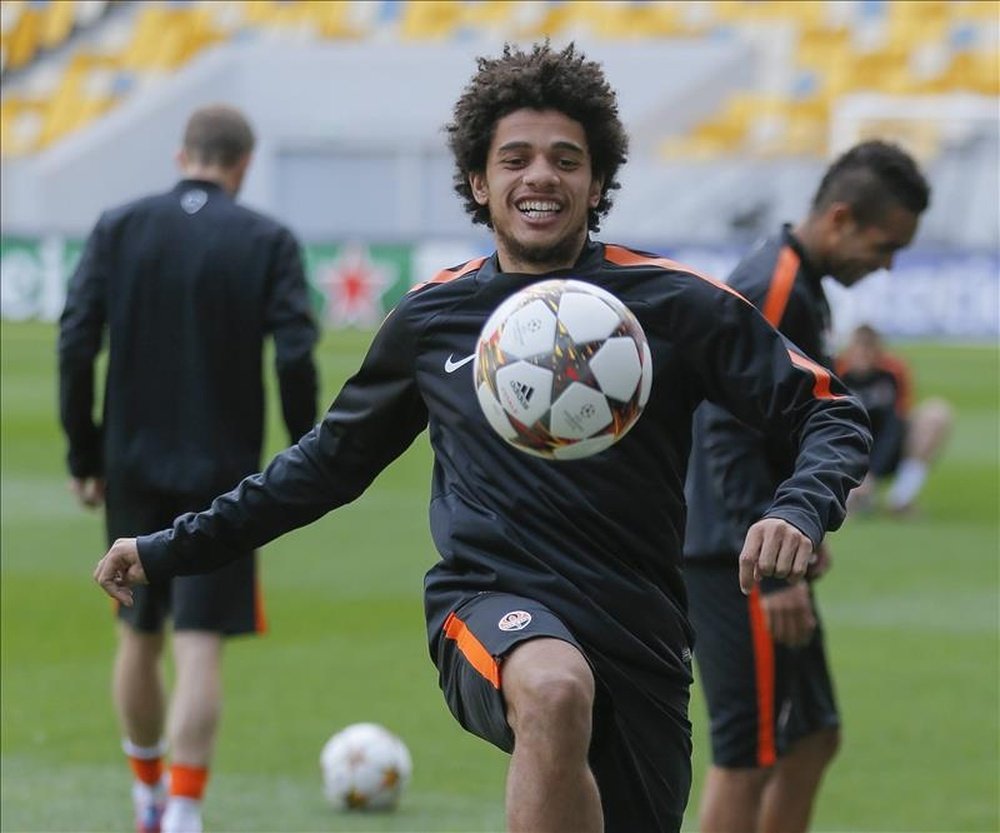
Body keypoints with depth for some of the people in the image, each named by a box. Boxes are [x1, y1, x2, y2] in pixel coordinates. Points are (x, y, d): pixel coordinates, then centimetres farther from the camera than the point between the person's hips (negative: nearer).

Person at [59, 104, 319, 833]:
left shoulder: (118, 229, 1)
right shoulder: (268, 243, -5)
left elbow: (77, 344, -4)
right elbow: (295, 357, -12)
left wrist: (84, 456, 3)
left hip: (133, 466, 3)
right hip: (221, 472, -3)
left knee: (139, 635, 18)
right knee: (200, 647, -4)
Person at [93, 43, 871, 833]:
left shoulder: (673, 303, 0)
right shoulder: (432, 316, 9)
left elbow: (831, 416, 2)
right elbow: (333, 458, 24)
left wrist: (798, 512, -20)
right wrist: (178, 547, 23)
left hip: (638, 640, 1)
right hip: (490, 615, -1)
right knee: (555, 692, -37)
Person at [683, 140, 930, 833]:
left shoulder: (801, 287, 13)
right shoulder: (770, 292, -18)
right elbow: (728, 439, -23)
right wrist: (772, 573, -24)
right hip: (737, 564, -10)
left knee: (813, 739, 14)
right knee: (748, 756, -6)